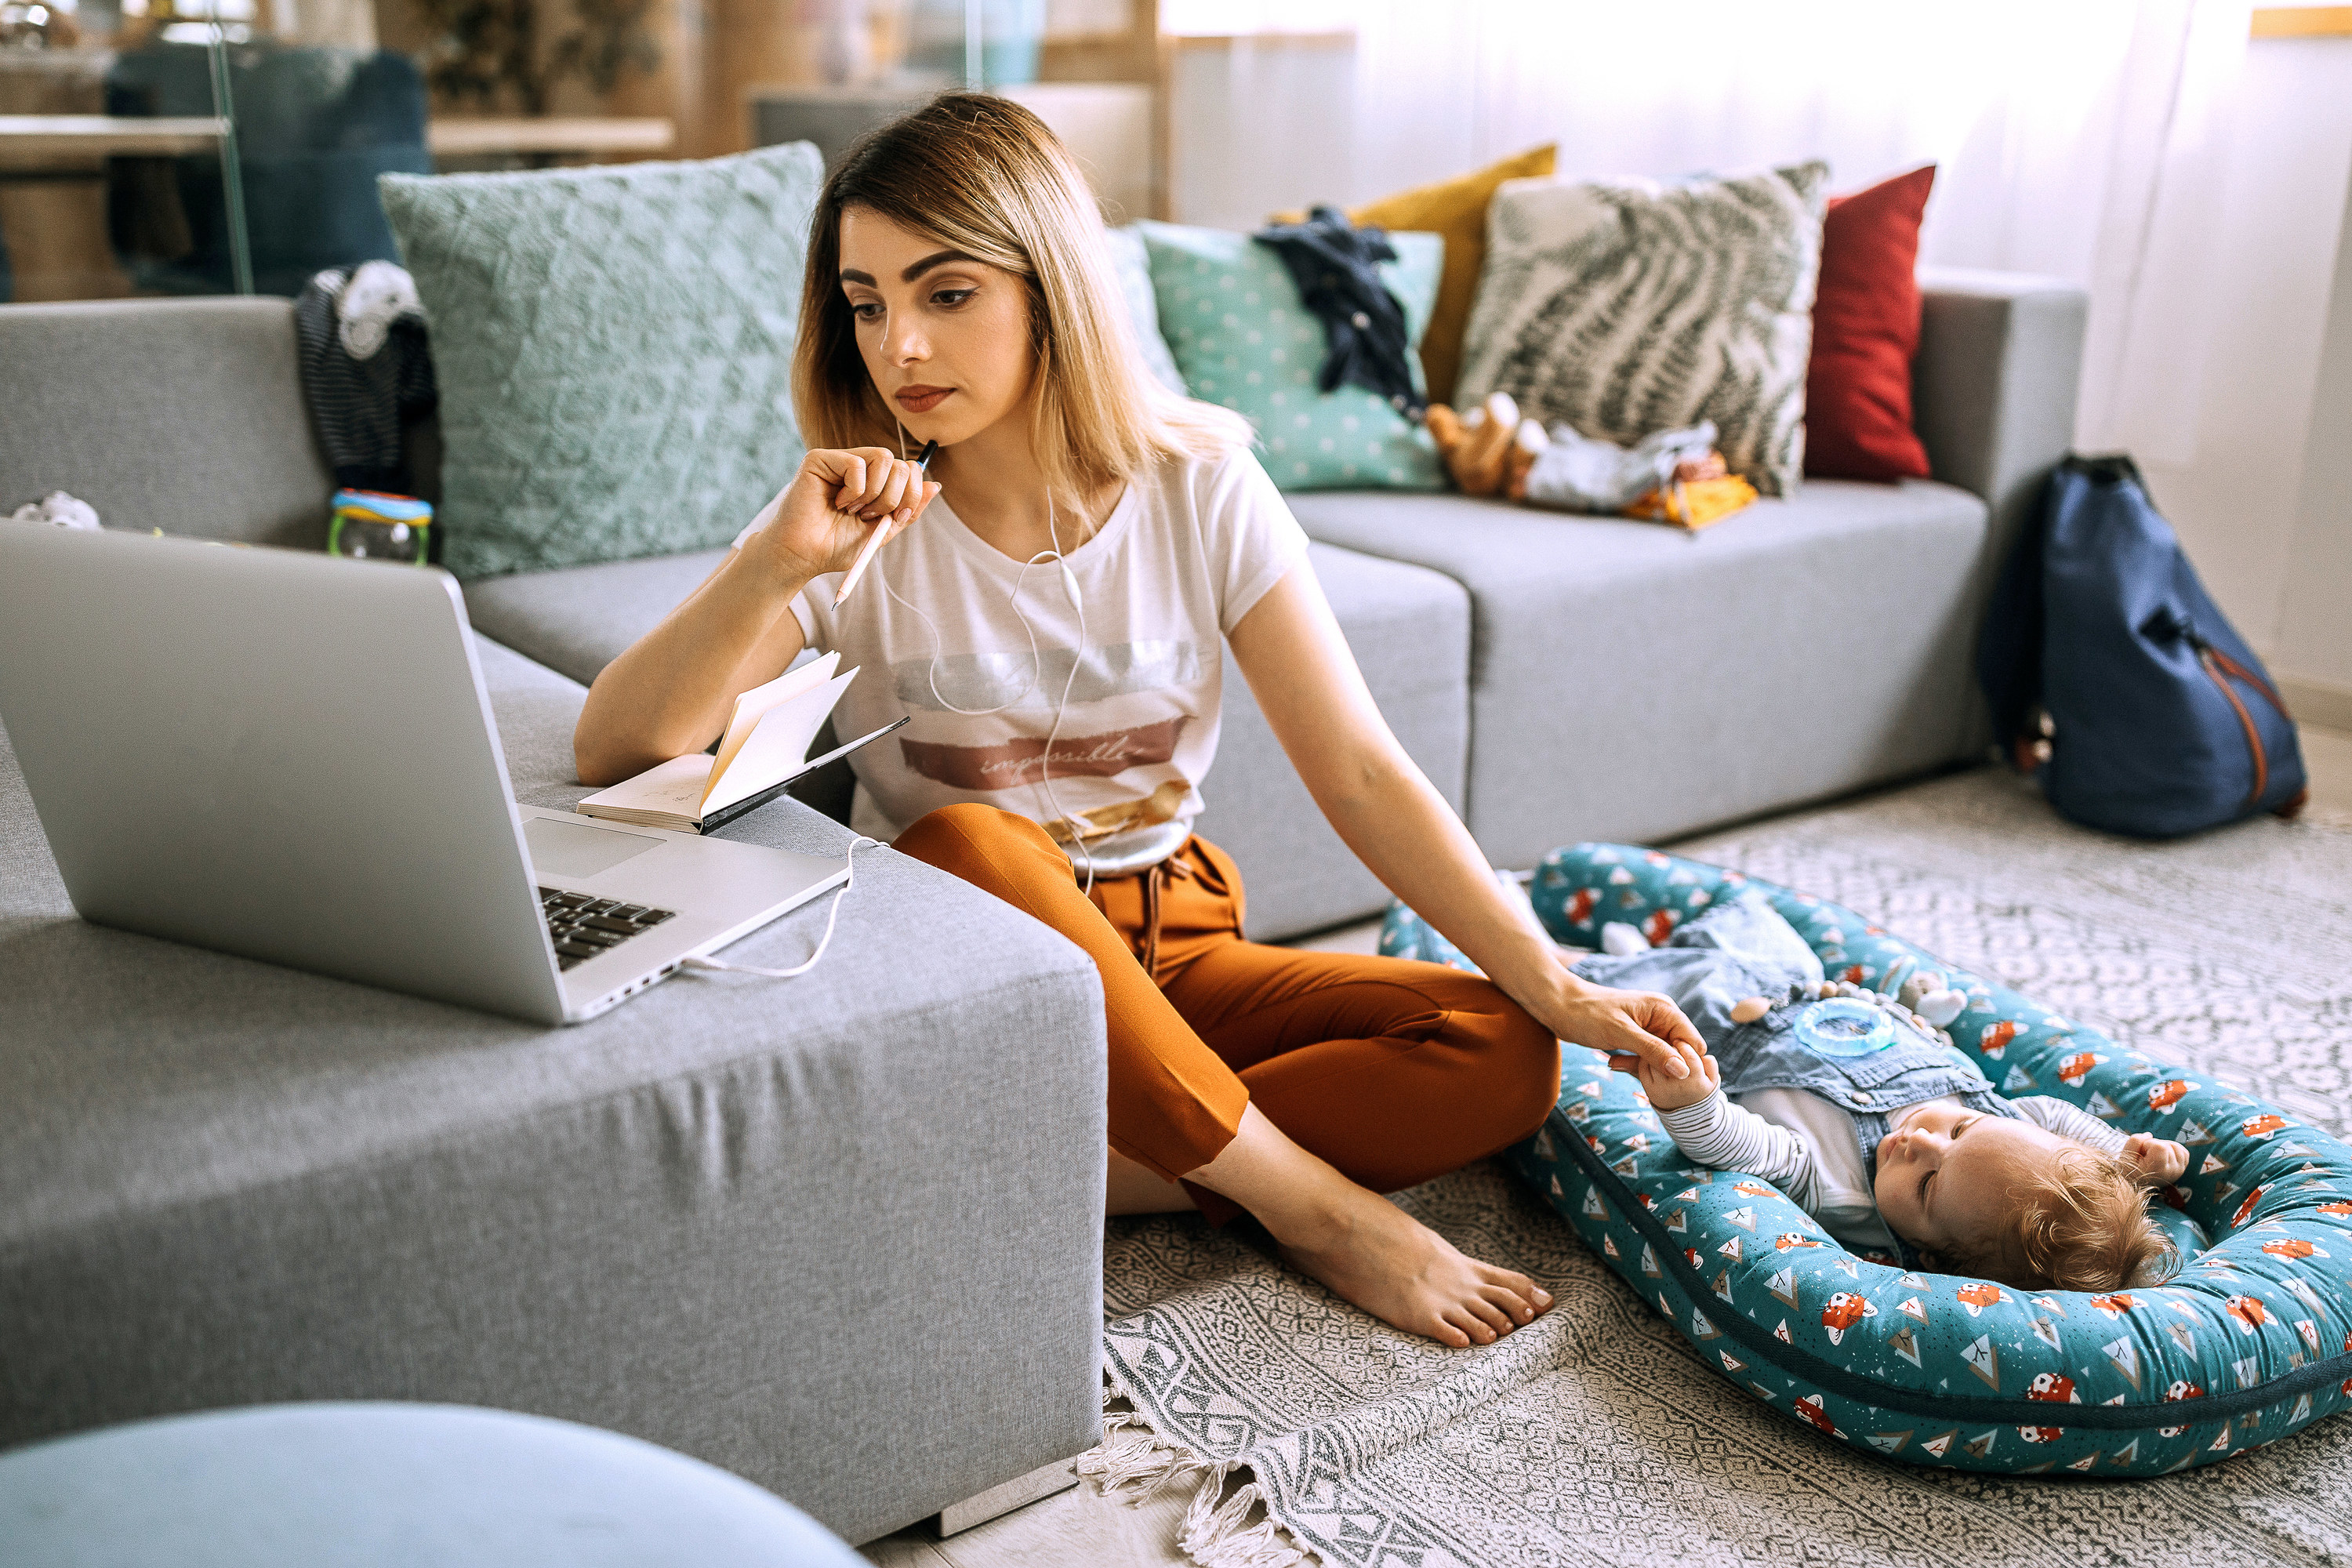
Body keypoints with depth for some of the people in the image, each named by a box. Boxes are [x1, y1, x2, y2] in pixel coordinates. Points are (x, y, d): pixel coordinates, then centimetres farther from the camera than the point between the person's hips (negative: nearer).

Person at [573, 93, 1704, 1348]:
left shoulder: (1199, 489, -7)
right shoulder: (860, 527, -10)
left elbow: (1359, 773, -10)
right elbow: (612, 753, -18)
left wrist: (1556, 986, -17)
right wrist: (773, 563, -33)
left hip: (1167, 951, 2)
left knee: (1505, 1055, -17)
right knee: (962, 843, -36)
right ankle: (1312, 1204, -22)